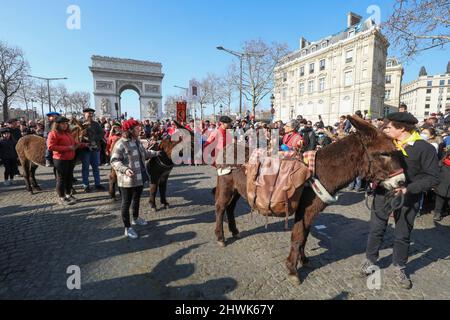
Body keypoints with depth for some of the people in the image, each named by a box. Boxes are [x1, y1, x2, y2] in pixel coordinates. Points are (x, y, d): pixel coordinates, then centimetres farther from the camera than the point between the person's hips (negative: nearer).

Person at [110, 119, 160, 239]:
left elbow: (143, 153, 24)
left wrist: (155, 153, 30)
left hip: (140, 177, 9)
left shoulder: (137, 141, 9)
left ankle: (135, 218, 45)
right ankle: (127, 228, 17)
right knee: (126, 203, 5)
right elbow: (114, 161, -21)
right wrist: (125, 169, -36)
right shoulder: (120, 144, -19)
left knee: (137, 199, 24)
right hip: (128, 180, -8)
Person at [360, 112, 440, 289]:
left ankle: (399, 268, 34)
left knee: (402, 235, 13)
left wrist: (408, 189, -26)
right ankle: (370, 260, 30)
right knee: (376, 229, 11)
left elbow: (433, 178, -15)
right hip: (383, 193, 3)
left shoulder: (424, 148, -13)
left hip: (407, 198, -3)